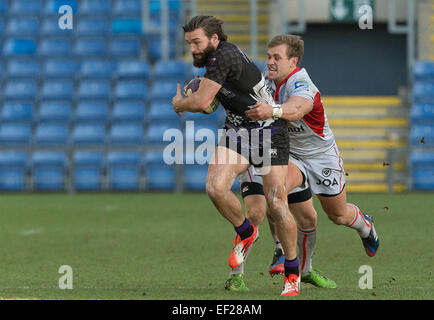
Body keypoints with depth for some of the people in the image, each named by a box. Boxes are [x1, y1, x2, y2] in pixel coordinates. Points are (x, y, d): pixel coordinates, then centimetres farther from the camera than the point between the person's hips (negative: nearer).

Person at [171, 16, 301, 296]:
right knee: (215, 187, -17)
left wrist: (179, 103, -1)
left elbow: (201, 102, -21)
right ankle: (246, 233, 10)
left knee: (277, 205, -8)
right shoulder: (219, 55, 9)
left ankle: (292, 273, 7)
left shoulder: (224, 56, -20)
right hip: (237, 130, 8)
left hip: (268, 129, -8)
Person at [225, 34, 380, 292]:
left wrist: (271, 110, -76)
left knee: (338, 214, 13)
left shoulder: (301, 83, -33)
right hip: (291, 155, 4)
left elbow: (296, 109, -56)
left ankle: (365, 225, 47)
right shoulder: (268, 82, -11)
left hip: (322, 154, -4)